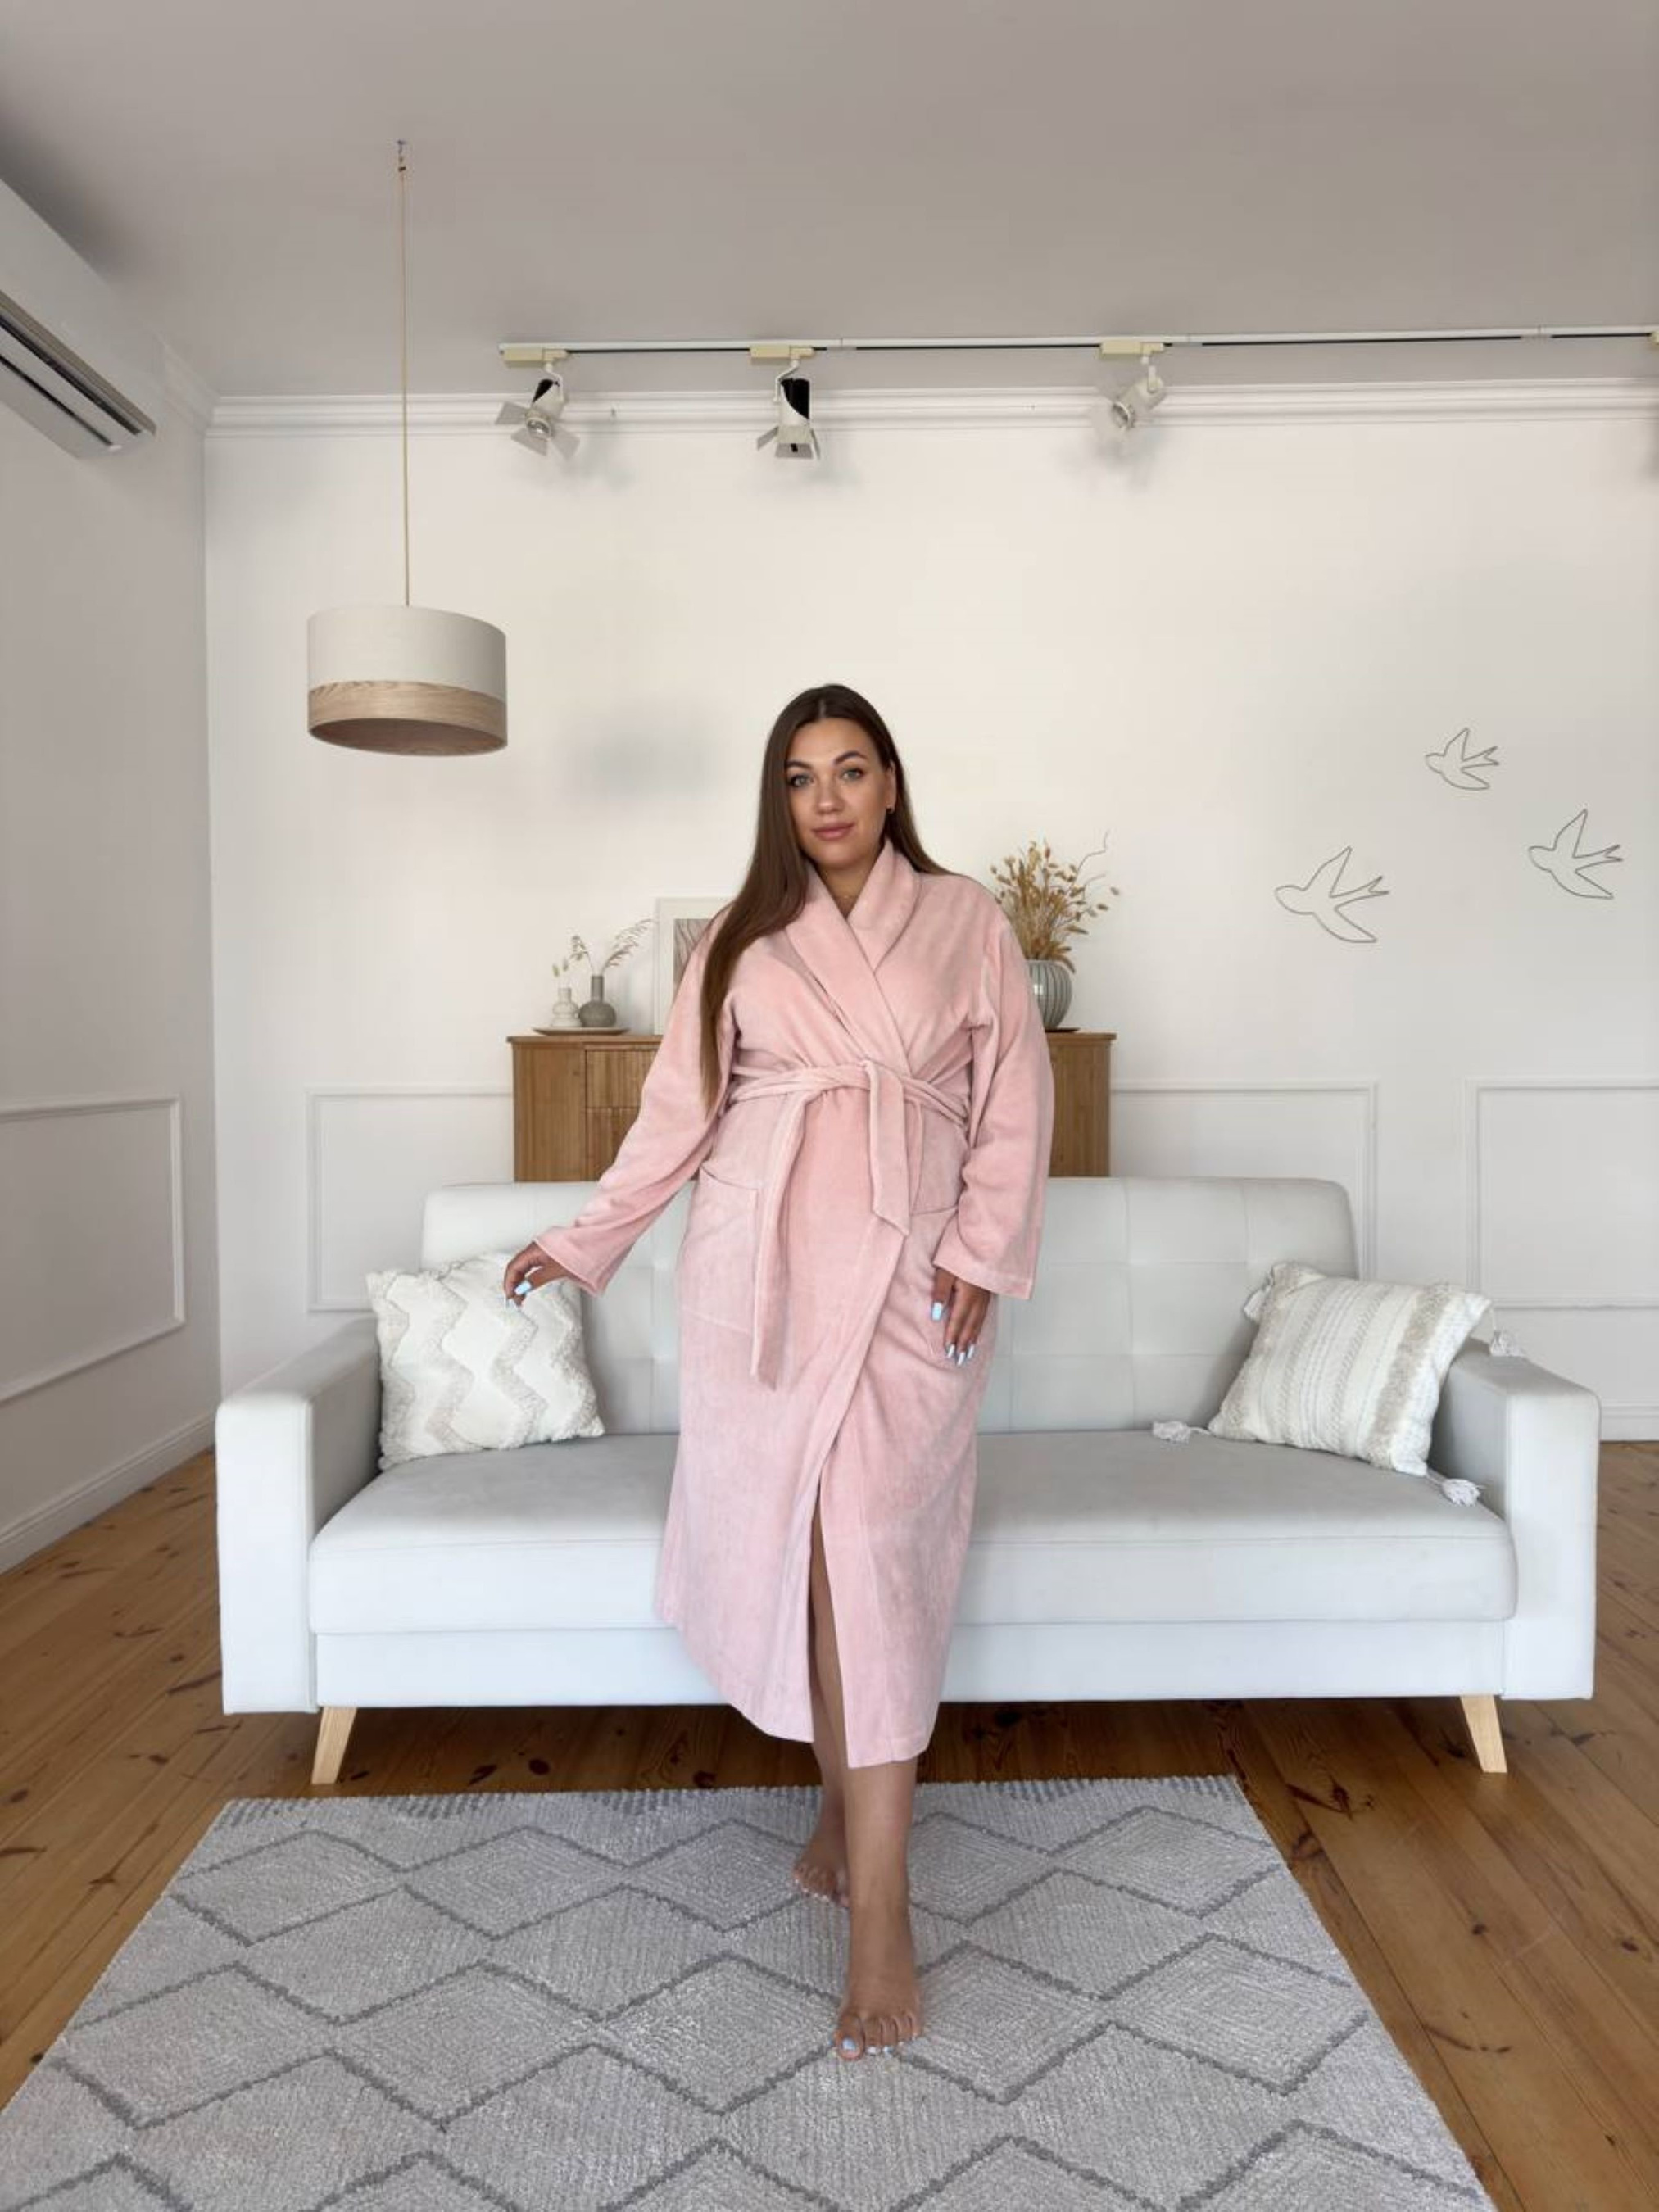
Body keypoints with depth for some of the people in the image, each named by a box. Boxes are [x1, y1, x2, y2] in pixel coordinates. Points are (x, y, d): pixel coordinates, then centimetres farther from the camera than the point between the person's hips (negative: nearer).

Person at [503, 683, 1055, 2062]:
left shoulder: (966, 921, 8)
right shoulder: (742, 940, 12)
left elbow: (1015, 1103, 5)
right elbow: (681, 1110, 12)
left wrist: (981, 1253, -6)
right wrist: (583, 1240, 9)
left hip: (908, 1273, -2)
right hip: (760, 1266, 2)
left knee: (871, 1552, -10)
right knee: (789, 1545, 3)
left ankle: (880, 1917, -5)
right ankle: (848, 1809, 26)